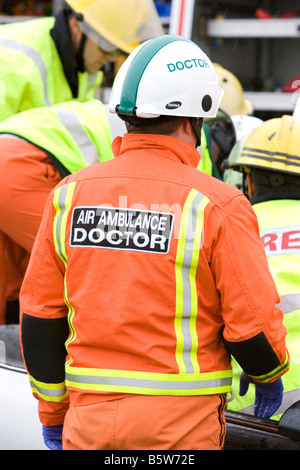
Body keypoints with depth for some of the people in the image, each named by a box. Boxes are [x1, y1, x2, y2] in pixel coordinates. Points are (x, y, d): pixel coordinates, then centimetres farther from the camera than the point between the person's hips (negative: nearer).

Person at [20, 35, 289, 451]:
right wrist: (268, 374, 13)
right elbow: (253, 324, -9)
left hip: (89, 417, 4)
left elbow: (40, 318, 6)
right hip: (181, 420, -3)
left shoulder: (70, 194, 2)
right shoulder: (218, 206, -11)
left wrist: (52, 412, 17)